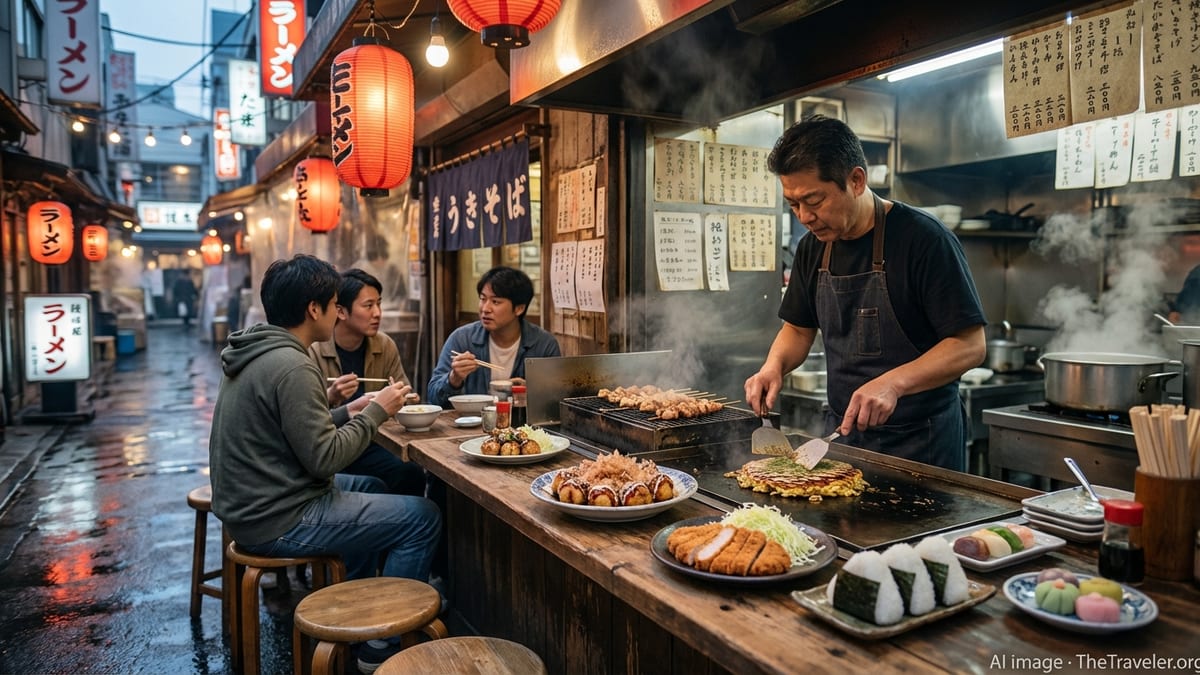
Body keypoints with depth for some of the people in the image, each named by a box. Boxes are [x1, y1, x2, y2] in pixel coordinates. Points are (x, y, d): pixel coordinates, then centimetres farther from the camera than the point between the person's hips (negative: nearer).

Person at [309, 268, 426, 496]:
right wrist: (329, 397, -33)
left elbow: (405, 396, 10)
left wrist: (404, 400, -14)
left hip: (369, 443, 4)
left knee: (411, 475, -22)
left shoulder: (385, 346, 4)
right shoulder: (312, 351, -10)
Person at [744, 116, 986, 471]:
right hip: (842, 430, 6)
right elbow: (799, 328, 13)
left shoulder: (924, 238, -16)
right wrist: (774, 365, -7)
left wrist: (893, 383, -30)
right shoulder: (813, 247, 3)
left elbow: (970, 345, -17)